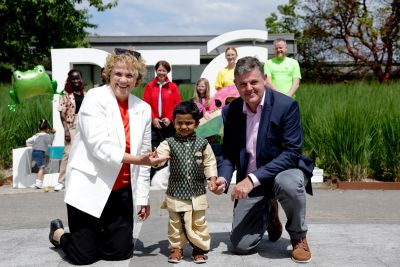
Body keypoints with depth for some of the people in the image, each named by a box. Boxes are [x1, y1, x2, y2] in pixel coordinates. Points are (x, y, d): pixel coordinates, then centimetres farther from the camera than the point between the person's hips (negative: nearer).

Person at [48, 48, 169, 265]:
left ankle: (96, 234, 37)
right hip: (89, 187, -4)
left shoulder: (143, 109, 3)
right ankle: (59, 233, 34)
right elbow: (99, 146, -21)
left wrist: (143, 197, 8)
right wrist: (137, 159, -30)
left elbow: (143, 156, 7)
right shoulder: (95, 98, -11)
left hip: (121, 190, 5)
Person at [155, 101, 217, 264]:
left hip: (197, 192, 1)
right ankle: (176, 247, 30)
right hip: (176, 192, 0)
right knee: (175, 222, 13)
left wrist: (212, 178, -5)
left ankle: (199, 248, 28)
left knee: (198, 223, 10)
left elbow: (210, 163, 6)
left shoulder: (202, 144, -1)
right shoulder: (169, 143, -5)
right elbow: (159, 155, -21)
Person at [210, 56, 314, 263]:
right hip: (250, 181, 4)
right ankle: (269, 214, 30)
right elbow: (228, 153, 3)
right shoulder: (230, 111, -4)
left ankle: (298, 237, -8)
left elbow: (291, 153, -22)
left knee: (287, 183, -40)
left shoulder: (286, 105, -17)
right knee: (240, 246, -4)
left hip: (283, 171, -3)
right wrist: (223, 177, -19)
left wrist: (253, 178, -31)